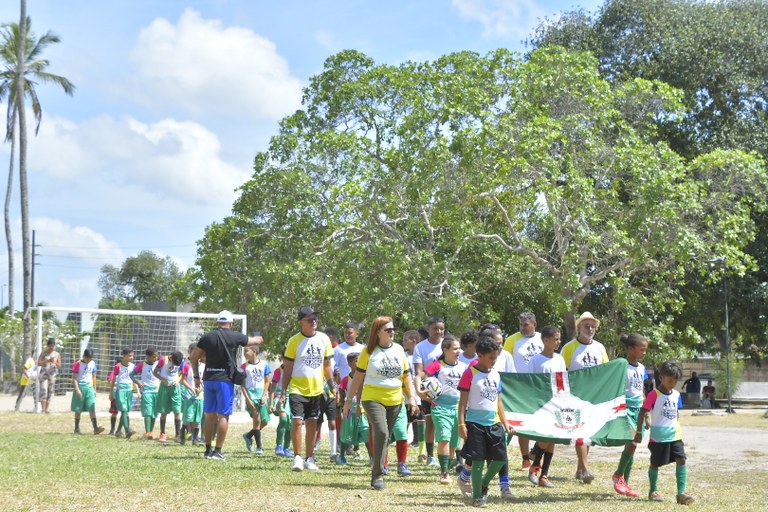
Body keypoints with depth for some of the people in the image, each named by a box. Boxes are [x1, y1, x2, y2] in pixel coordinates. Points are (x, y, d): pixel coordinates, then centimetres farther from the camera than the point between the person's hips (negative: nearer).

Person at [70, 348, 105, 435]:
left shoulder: (92, 364, 8)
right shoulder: (78, 364, -5)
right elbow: (74, 378, -8)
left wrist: (94, 389, 14)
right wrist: (77, 389, -17)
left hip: (89, 388, 3)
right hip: (80, 387, -3)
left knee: (92, 408, -8)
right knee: (78, 410, 5)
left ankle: (96, 428, -18)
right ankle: (77, 429, 15)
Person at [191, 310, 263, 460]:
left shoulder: (206, 337, 4)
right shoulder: (235, 337, -3)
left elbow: (194, 357, 7)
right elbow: (255, 341, 12)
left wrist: (196, 377, 16)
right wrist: (259, 339, 35)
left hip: (208, 379, 4)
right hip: (225, 380, -4)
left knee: (209, 415, 11)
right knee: (223, 416, 0)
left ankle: (208, 450, 16)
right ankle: (217, 451, -2)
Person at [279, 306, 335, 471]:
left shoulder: (323, 339, 4)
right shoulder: (294, 341, -6)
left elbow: (327, 365, 13)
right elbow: (287, 368, -3)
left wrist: (332, 386, 8)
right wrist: (283, 392, -6)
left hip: (316, 390, 4)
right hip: (297, 389, -4)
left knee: (312, 424, 9)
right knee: (297, 422, -12)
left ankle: (309, 459, 17)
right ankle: (297, 458, -5)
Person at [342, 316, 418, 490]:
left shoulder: (399, 350, 9)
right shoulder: (368, 351, -2)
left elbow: (406, 375, 15)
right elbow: (358, 377, 2)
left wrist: (411, 397, 7)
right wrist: (349, 399, 1)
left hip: (395, 401, 4)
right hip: (373, 399, -4)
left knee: (384, 437, 7)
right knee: (381, 432, -21)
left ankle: (376, 474, 18)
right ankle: (378, 476, -15)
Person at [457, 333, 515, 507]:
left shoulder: (496, 375, 11)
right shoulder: (470, 374, -7)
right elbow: (463, 401, -7)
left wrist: (505, 423, 15)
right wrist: (461, 424, -12)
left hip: (494, 423, 6)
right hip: (475, 423, -6)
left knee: (500, 458, 3)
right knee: (478, 460, -3)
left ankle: (484, 485, 26)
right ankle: (477, 496, 8)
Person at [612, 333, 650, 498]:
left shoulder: (642, 368, 12)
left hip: (638, 409, 7)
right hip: (625, 408, -7)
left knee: (631, 446, 7)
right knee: (632, 443, -20)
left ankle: (624, 483, 15)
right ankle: (618, 475, -1)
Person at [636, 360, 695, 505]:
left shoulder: (676, 395, 7)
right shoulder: (654, 395, -11)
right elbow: (642, 413, -10)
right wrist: (639, 432, -9)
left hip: (675, 435, 5)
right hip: (658, 437, -5)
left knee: (681, 460, -8)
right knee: (655, 463, 7)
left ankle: (681, 493, -8)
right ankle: (653, 491, 23)